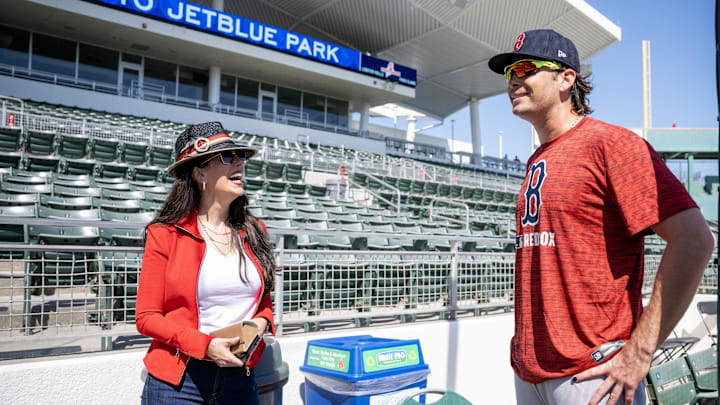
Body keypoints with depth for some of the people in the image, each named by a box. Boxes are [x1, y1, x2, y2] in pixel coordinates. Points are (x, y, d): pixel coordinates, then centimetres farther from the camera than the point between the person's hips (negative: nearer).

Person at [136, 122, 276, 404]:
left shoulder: (253, 232, 4)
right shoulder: (165, 235, -8)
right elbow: (146, 317, -7)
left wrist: (262, 321, -7)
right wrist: (204, 345, -18)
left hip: (239, 376, 4)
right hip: (177, 381, -3)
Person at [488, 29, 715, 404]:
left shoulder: (610, 142, -11)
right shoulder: (536, 162, 12)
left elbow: (695, 240, -19)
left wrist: (639, 352, -19)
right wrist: (525, 344, 12)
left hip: (591, 374, -7)